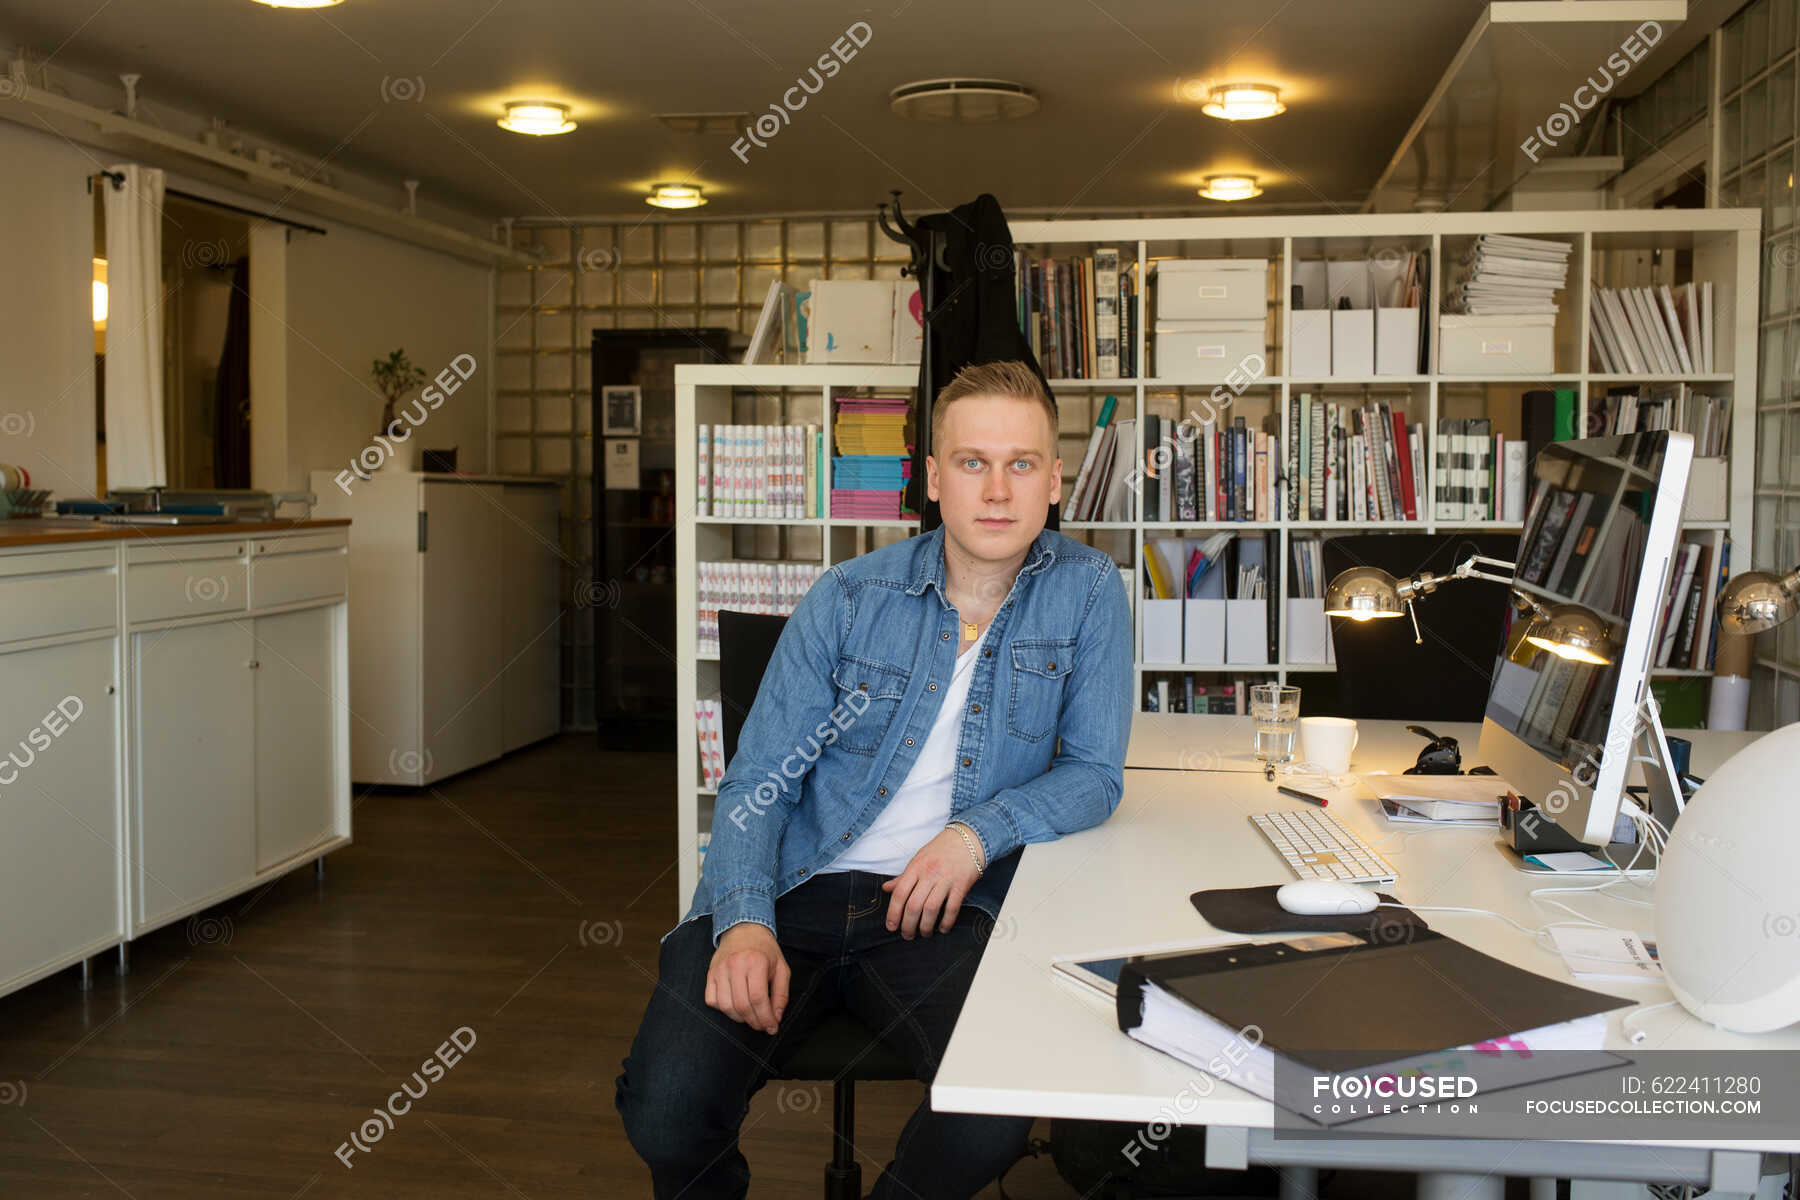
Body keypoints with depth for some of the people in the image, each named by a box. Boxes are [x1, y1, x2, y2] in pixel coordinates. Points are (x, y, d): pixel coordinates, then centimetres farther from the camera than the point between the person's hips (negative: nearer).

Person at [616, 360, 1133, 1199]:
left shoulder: (1088, 592, 1)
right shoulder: (848, 599, 1)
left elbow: (1094, 773, 3)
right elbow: (757, 781, 0)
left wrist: (981, 833, -16)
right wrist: (745, 919, -18)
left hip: (938, 909, 0)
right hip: (794, 889, 0)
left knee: (999, 1111, -28)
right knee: (667, 1110, -22)